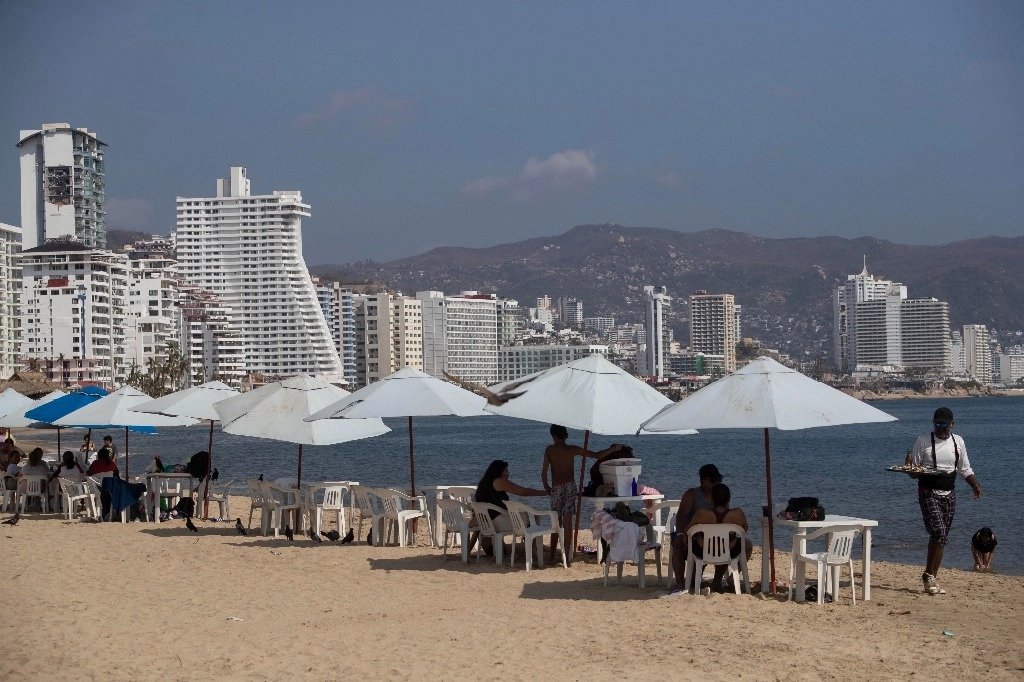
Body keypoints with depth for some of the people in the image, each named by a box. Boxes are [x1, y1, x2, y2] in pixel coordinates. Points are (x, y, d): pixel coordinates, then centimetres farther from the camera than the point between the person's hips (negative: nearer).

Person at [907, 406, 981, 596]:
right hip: (928, 493, -4)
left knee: (942, 537, 6)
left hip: (948, 494, 4)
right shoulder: (923, 441, -3)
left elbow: (965, 469, 16)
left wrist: (974, 484, -2)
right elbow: (914, 472, -1)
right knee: (938, 532, -19)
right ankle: (929, 575, -6)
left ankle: (932, 578, 15)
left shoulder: (958, 442, 9)